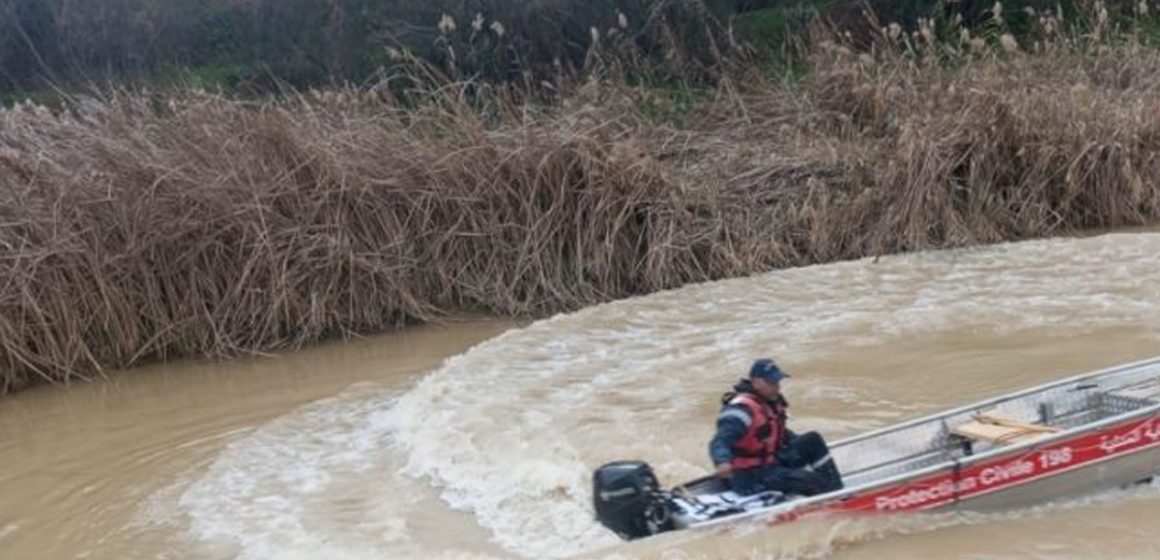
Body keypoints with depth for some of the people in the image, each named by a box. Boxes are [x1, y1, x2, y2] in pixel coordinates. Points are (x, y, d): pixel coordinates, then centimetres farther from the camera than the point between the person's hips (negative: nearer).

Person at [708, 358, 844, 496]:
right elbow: (720, 442, -35)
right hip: (749, 477, -10)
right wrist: (722, 462, -55)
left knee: (813, 440, 4)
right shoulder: (742, 408, -22)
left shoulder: (772, 402, 8)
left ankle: (835, 491, 6)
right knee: (809, 480, -21)